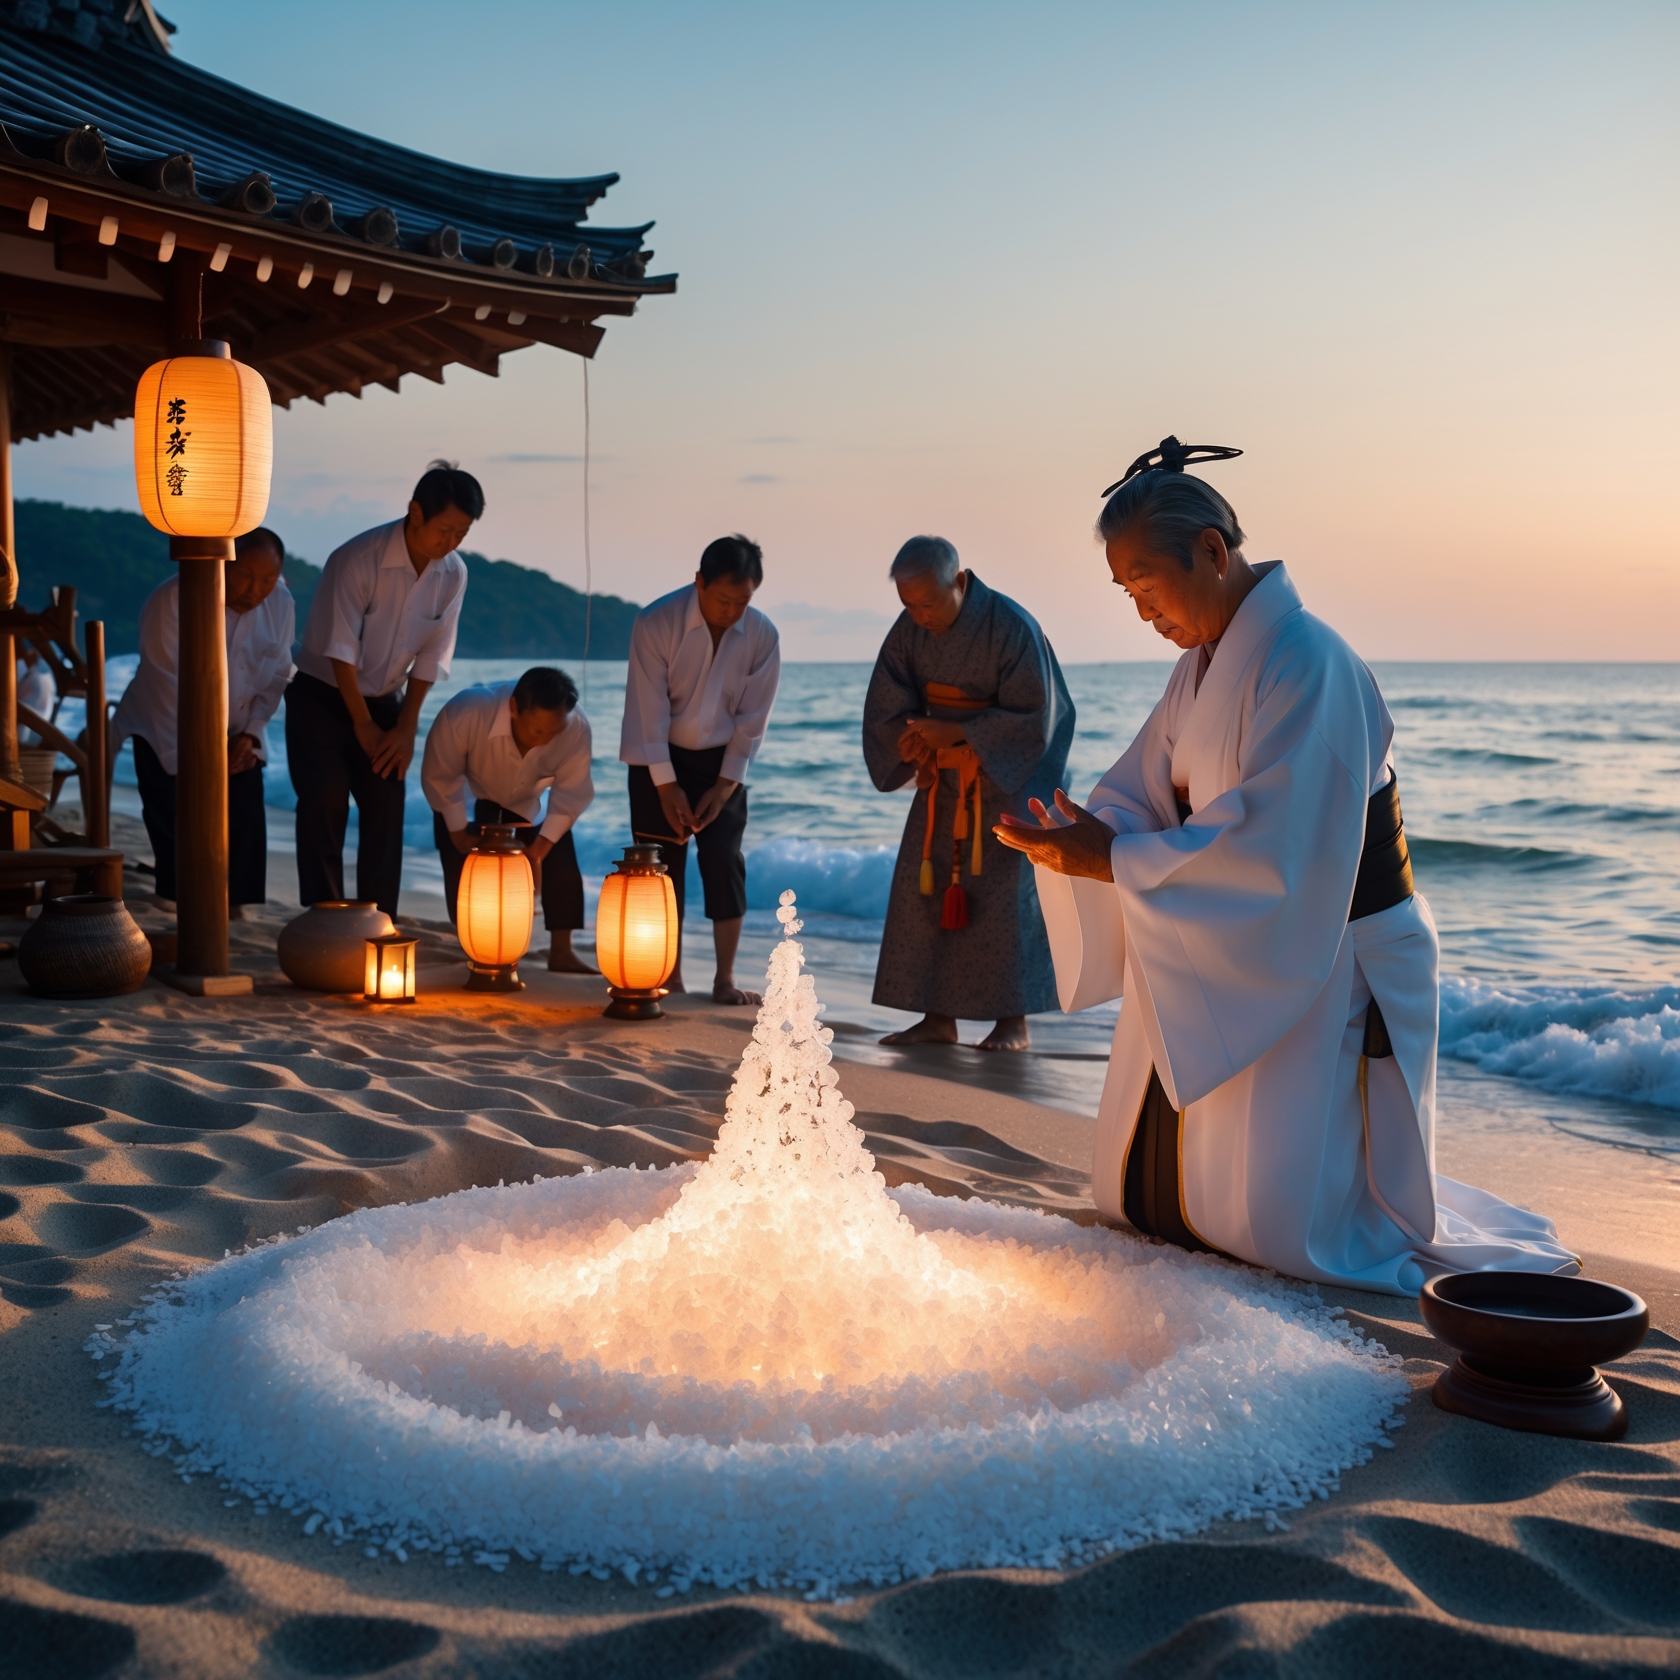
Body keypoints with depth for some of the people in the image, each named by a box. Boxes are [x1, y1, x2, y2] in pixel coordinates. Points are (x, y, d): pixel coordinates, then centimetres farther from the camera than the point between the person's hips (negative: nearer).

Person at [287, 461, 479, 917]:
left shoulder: (453, 574, -9)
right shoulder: (357, 560, -25)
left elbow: (431, 656, -3)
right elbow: (340, 649, -21)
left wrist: (405, 727, -6)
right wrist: (363, 724, -15)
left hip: (384, 701, 4)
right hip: (323, 698, -4)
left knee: (386, 808, -1)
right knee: (325, 805, -12)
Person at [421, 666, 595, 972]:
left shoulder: (576, 729, -34)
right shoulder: (466, 712, -41)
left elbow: (572, 793, -23)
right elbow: (439, 776, -25)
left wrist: (539, 849, -29)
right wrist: (459, 834, -21)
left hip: (524, 807, 2)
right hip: (464, 801, -2)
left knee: (561, 852, -12)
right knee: (463, 872, -13)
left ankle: (561, 952, -2)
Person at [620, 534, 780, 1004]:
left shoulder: (761, 635, -15)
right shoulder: (657, 623, -22)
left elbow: (753, 717, -7)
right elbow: (649, 709, -18)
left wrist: (725, 784, -9)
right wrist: (666, 785, -17)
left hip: (722, 760, 1)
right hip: (660, 758, -1)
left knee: (725, 861, -6)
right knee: (663, 864, -1)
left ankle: (725, 980, 1)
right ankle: (670, 977, 9)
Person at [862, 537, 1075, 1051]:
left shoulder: (1012, 628, -21)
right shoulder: (910, 629, -5)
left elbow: (1033, 719, -19)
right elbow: (886, 705, 2)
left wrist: (954, 733, -24)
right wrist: (917, 737, -19)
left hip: (1007, 780, -6)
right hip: (942, 777, 6)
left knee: (1003, 893, -6)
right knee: (927, 888, 1)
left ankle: (1013, 1021, 3)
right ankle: (938, 1017, 6)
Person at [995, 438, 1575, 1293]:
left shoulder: (1304, 662, -24)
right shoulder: (1201, 668, 6)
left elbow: (1272, 846, -30)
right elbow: (1143, 797, 5)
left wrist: (1114, 860, -28)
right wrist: (1081, 836, -16)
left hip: (1330, 966, -9)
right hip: (1230, 959, 9)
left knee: (1290, 1221, -3)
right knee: (1156, 1189, 17)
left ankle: (1453, 1236, 22)